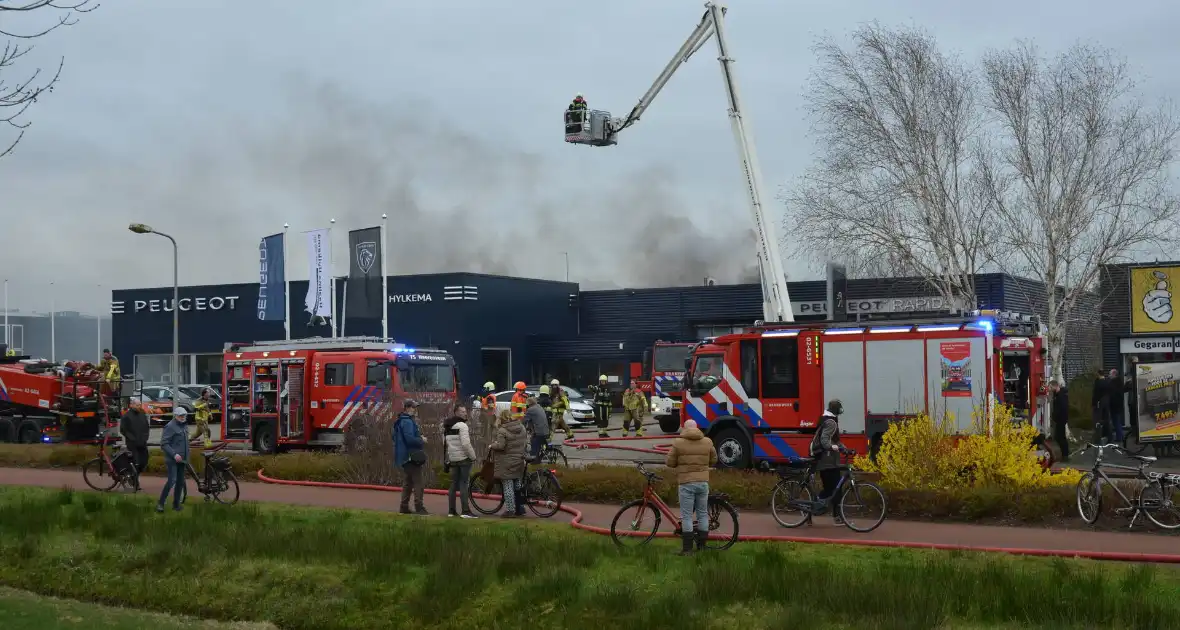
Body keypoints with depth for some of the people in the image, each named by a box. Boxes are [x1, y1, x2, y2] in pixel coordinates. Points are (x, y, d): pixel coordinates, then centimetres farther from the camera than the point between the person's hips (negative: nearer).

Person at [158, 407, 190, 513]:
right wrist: (174, 454, -23)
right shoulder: (170, 426, -11)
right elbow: (164, 444, -16)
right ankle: (160, 503, -8)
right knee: (172, 481, -15)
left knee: (180, 482, 9)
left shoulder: (184, 427, 15)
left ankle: (176, 504, 17)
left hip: (182, 460, 8)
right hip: (172, 459, -8)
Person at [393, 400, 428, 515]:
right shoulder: (408, 422, -16)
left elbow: (395, 437, 25)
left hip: (404, 457, 11)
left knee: (407, 483, 14)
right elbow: (410, 438, -27)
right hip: (411, 456, -11)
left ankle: (404, 507, 15)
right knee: (418, 483, -9)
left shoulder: (400, 421, 17)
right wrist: (422, 440, -10)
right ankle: (419, 507, -12)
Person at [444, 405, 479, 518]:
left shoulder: (447, 427, 15)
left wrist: (447, 460, 23)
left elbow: (445, 444, 18)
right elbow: (466, 444, -21)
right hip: (464, 458, -8)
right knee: (464, 485, -8)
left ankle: (451, 510, 13)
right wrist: (473, 456, -11)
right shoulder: (462, 425, -13)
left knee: (453, 485, 12)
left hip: (453, 460, 8)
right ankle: (465, 511, -12)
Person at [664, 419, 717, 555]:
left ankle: (687, 548, -1)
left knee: (687, 516, 0)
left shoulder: (678, 443, -5)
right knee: (703, 514, 13)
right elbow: (713, 461, 15)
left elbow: (669, 462, -1)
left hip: (686, 483, -3)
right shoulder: (707, 442, 5)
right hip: (703, 482, 3)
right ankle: (701, 546, 17)